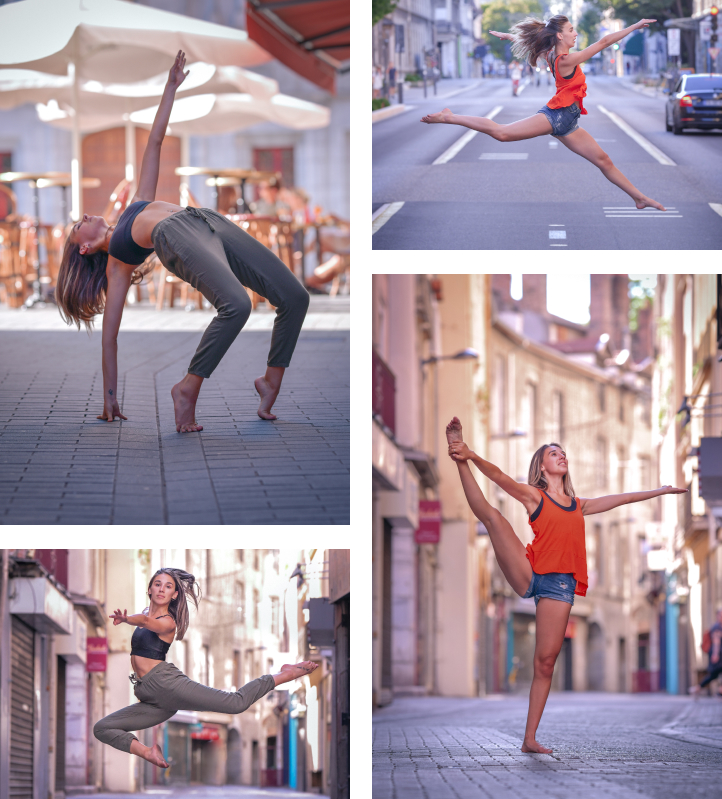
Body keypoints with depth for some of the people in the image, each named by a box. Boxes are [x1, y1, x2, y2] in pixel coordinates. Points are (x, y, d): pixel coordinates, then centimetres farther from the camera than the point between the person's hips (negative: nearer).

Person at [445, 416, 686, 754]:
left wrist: (660, 491, 42)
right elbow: (497, 475, -3)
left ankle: (530, 739, -2)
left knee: (546, 663, -4)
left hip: (559, 586, 3)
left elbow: (622, 498, 36)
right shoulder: (533, 496, 12)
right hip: (529, 574, -3)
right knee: (491, 515, -24)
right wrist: (468, 456, -20)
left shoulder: (579, 506, 26)